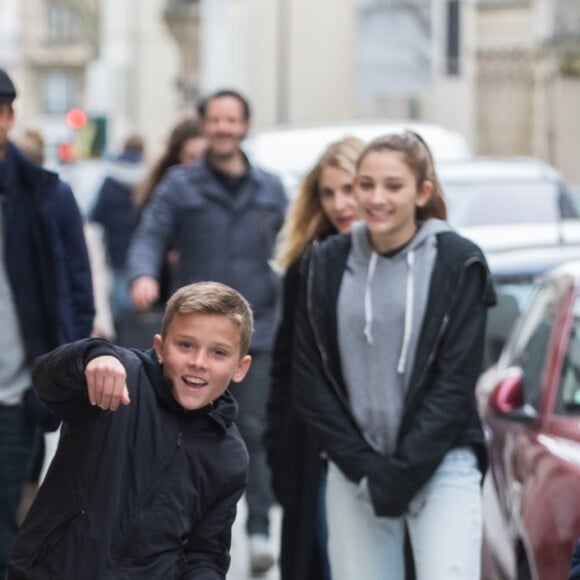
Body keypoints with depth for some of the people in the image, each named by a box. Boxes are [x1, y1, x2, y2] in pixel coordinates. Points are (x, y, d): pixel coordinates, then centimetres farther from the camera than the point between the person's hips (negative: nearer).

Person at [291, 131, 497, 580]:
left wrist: (402, 473, -11)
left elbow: (456, 380, -6)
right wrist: (364, 467, -4)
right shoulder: (328, 264, 5)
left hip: (441, 465, -3)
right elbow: (310, 379, 4)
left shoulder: (458, 263, -3)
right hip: (353, 471, 3)